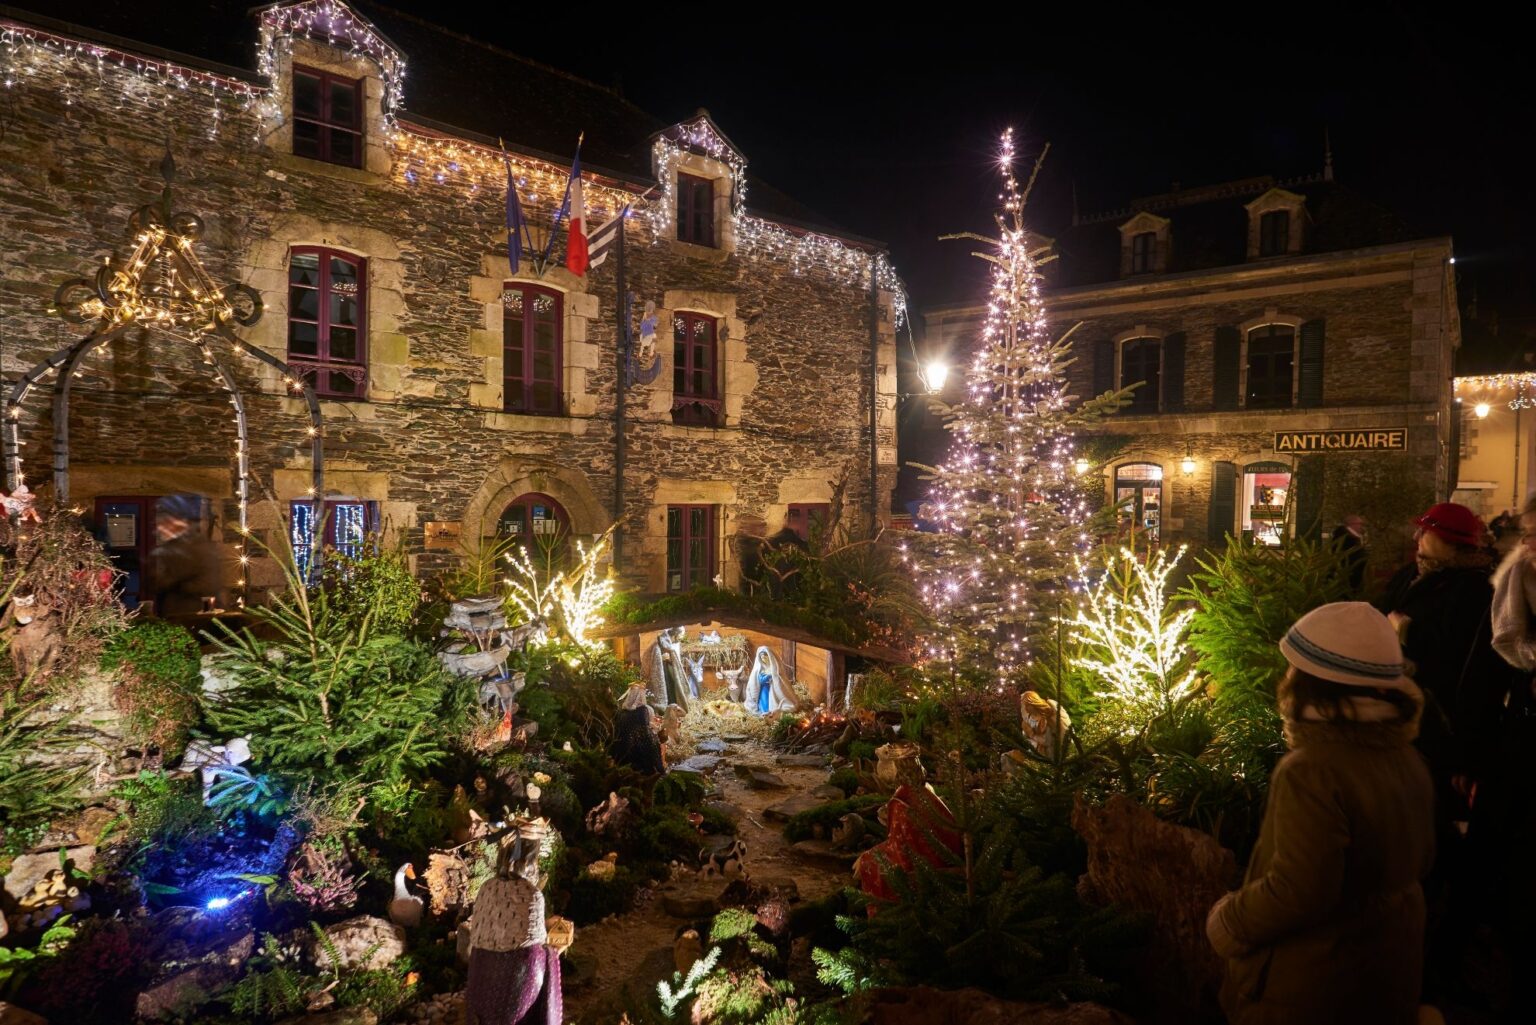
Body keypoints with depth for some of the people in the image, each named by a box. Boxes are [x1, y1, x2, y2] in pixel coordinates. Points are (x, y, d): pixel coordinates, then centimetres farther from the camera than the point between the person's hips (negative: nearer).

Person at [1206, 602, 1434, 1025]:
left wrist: (1226, 923, -14)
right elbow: (1418, 862, 9)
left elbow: (1297, 893, -31)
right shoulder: (1407, 757, -5)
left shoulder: (1313, 772, -30)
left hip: (1312, 987, -7)